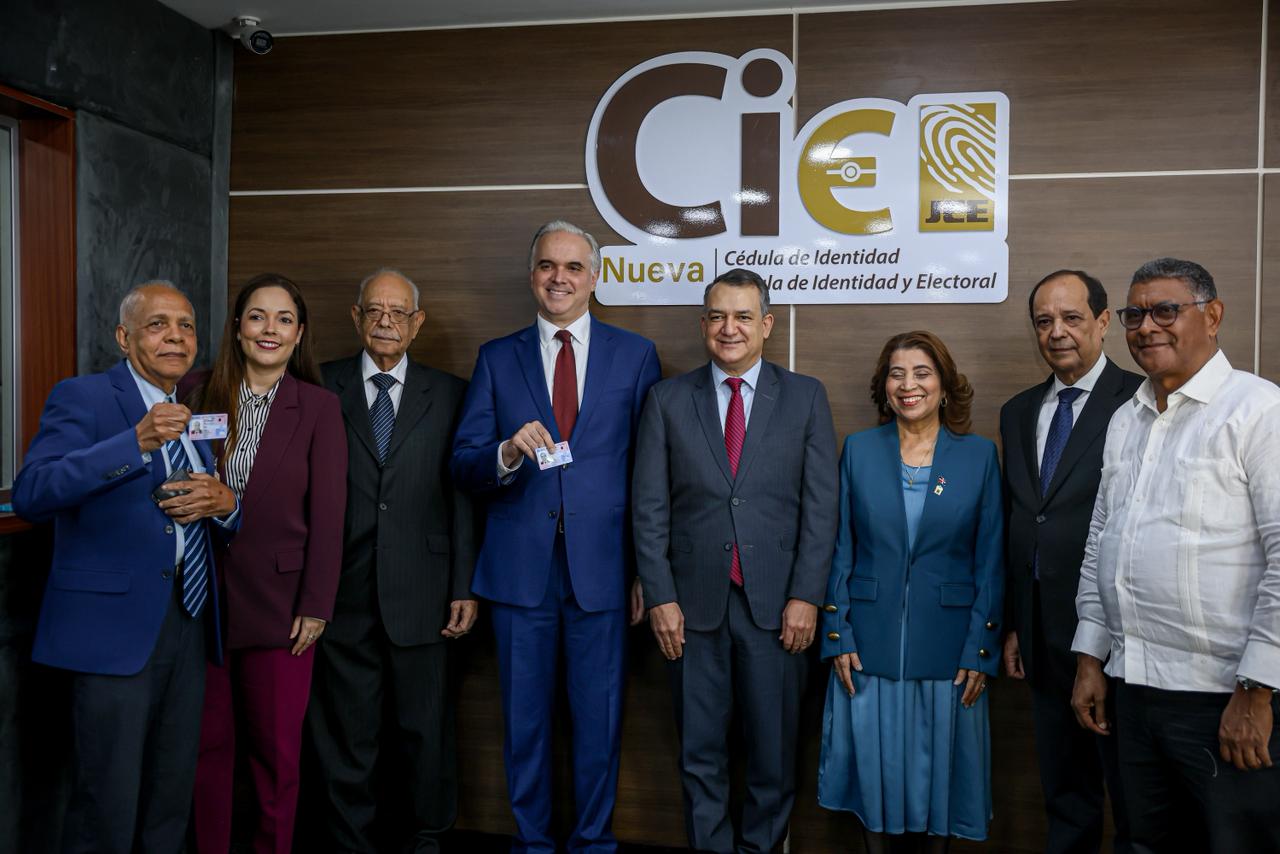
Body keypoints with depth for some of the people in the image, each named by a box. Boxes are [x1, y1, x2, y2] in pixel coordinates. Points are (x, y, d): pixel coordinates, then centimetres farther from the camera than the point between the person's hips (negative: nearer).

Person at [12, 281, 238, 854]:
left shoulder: (195, 417, 14)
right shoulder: (81, 398, -5)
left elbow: (229, 526, 18)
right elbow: (30, 495, -20)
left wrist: (223, 502, -6)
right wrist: (137, 440, -29)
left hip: (188, 622, 6)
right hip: (116, 625, -6)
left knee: (172, 801, 15)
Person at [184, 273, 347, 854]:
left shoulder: (318, 407, -3)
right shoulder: (200, 394, 3)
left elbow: (327, 513, -5)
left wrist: (316, 605, -8)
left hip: (277, 599, -2)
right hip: (203, 594, 2)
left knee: (278, 748, 7)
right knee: (207, 742, 12)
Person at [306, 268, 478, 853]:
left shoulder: (448, 394, 6)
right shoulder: (320, 388, 5)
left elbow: (462, 497, 4)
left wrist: (465, 589, -1)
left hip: (419, 597, 0)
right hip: (341, 598, 0)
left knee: (425, 733, 9)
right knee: (344, 739, 11)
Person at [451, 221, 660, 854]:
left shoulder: (635, 355, 6)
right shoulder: (496, 358, 8)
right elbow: (463, 465, 2)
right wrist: (508, 452, -20)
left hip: (601, 566, -1)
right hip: (521, 568, 1)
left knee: (599, 718, 9)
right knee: (525, 719, 12)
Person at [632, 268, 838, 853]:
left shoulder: (805, 397, 4)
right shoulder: (668, 399, 4)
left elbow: (821, 505, 0)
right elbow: (650, 509, 2)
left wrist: (805, 596, -6)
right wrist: (660, 597, -4)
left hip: (776, 603, 0)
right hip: (694, 602, 1)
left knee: (774, 749, 10)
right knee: (700, 754, 11)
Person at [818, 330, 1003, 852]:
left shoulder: (980, 455, 0)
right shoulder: (858, 450, 1)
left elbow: (991, 561, 0)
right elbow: (840, 550, 2)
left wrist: (980, 651, -5)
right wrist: (837, 637, -4)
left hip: (947, 647, 0)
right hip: (869, 645, 1)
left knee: (939, 765, 11)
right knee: (874, 764, 10)